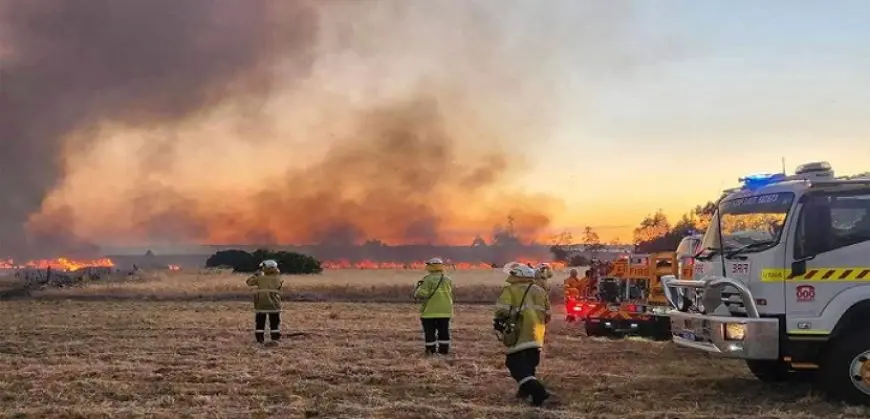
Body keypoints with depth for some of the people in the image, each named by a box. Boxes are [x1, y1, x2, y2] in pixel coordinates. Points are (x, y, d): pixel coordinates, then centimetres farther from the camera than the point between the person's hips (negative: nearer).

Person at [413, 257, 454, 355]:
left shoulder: (428, 279, -13)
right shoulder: (447, 279, 5)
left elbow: (421, 295, -18)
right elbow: (450, 294, 11)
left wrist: (419, 288, 2)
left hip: (430, 311, -5)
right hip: (445, 311, 5)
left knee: (429, 332, 4)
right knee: (444, 331, 11)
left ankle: (431, 350, 6)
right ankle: (444, 350, 12)